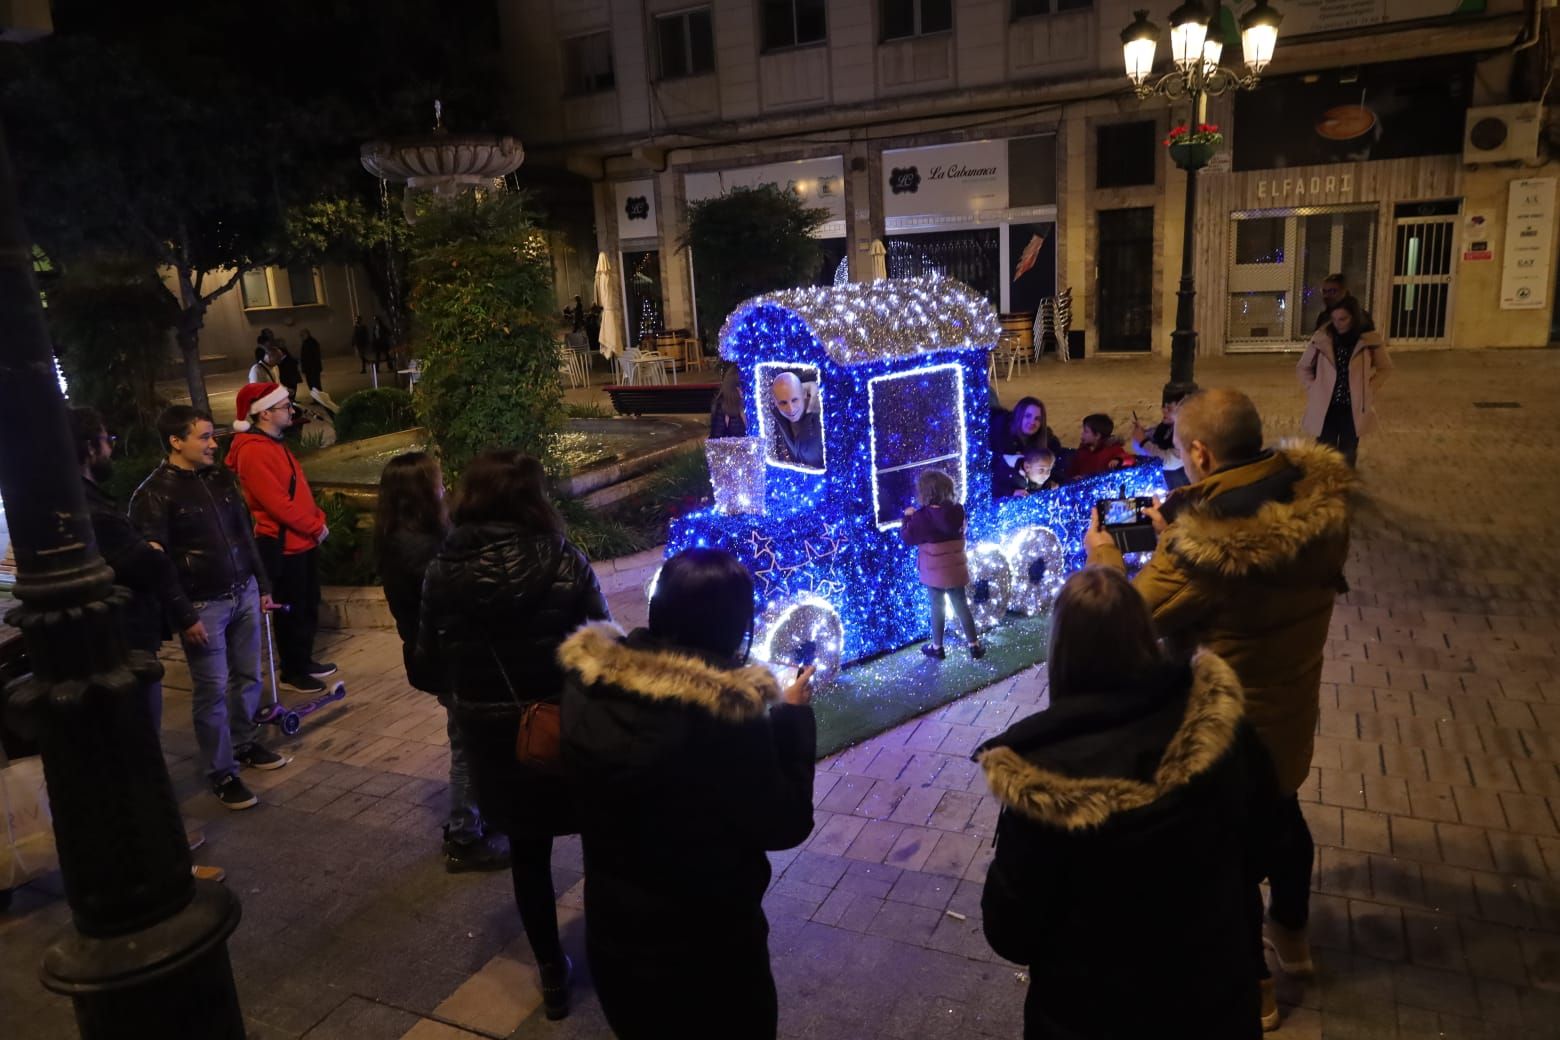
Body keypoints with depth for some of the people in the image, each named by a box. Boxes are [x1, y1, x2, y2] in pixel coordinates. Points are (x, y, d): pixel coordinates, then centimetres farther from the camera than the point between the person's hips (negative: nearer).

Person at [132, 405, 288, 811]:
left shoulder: (220, 477, 7)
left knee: (247, 676, 15)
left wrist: (262, 586, 15)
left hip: (243, 594, 6)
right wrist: (183, 617, -17)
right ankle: (221, 773, 12)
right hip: (203, 605, -6)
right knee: (211, 689, 1)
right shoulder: (153, 495, -13)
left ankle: (245, 744, 34)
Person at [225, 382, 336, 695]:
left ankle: (304, 661, 33)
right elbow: (277, 502, -23)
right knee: (292, 611, 4)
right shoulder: (253, 451, -20)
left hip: (303, 540, 9)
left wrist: (318, 519, 3)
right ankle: (291, 671, 18)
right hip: (284, 544, -9)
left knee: (309, 606, 19)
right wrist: (315, 527, -15)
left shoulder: (275, 443, 12)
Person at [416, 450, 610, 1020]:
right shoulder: (563, 561, -16)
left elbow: (429, 655, 0)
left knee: (527, 853, 18)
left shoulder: (444, 569, -7)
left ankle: (552, 974, 31)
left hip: (489, 730, 3)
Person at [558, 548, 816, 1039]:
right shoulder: (727, 711, -31)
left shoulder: (587, 682, -14)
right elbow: (784, 826, -17)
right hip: (707, 946, -5)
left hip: (611, 931, 5)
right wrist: (793, 716, -6)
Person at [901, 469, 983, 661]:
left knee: (937, 607, 10)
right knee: (961, 605, 14)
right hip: (956, 568, 4)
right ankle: (974, 645, 19)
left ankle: (937, 647, 22)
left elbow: (907, 537, -7)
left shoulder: (922, 517, -19)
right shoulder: (957, 510, -5)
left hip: (934, 571, -4)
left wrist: (908, 517, 9)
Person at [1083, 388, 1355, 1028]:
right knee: (1281, 811, 30)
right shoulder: (1319, 499, -13)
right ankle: (1291, 934, 54)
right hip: (1291, 709, 7)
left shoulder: (1205, 544, -35)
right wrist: (1175, 539, 7)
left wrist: (1104, 556, -3)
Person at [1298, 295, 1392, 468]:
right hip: (1325, 408, 0)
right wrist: (1313, 389, -2)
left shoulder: (1370, 340, -6)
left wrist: (1369, 389, -1)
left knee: (1347, 457, 12)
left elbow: (1385, 368, 11)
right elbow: (1303, 368, 9)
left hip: (1354, 408, 0)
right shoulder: (1322, 338, -6)